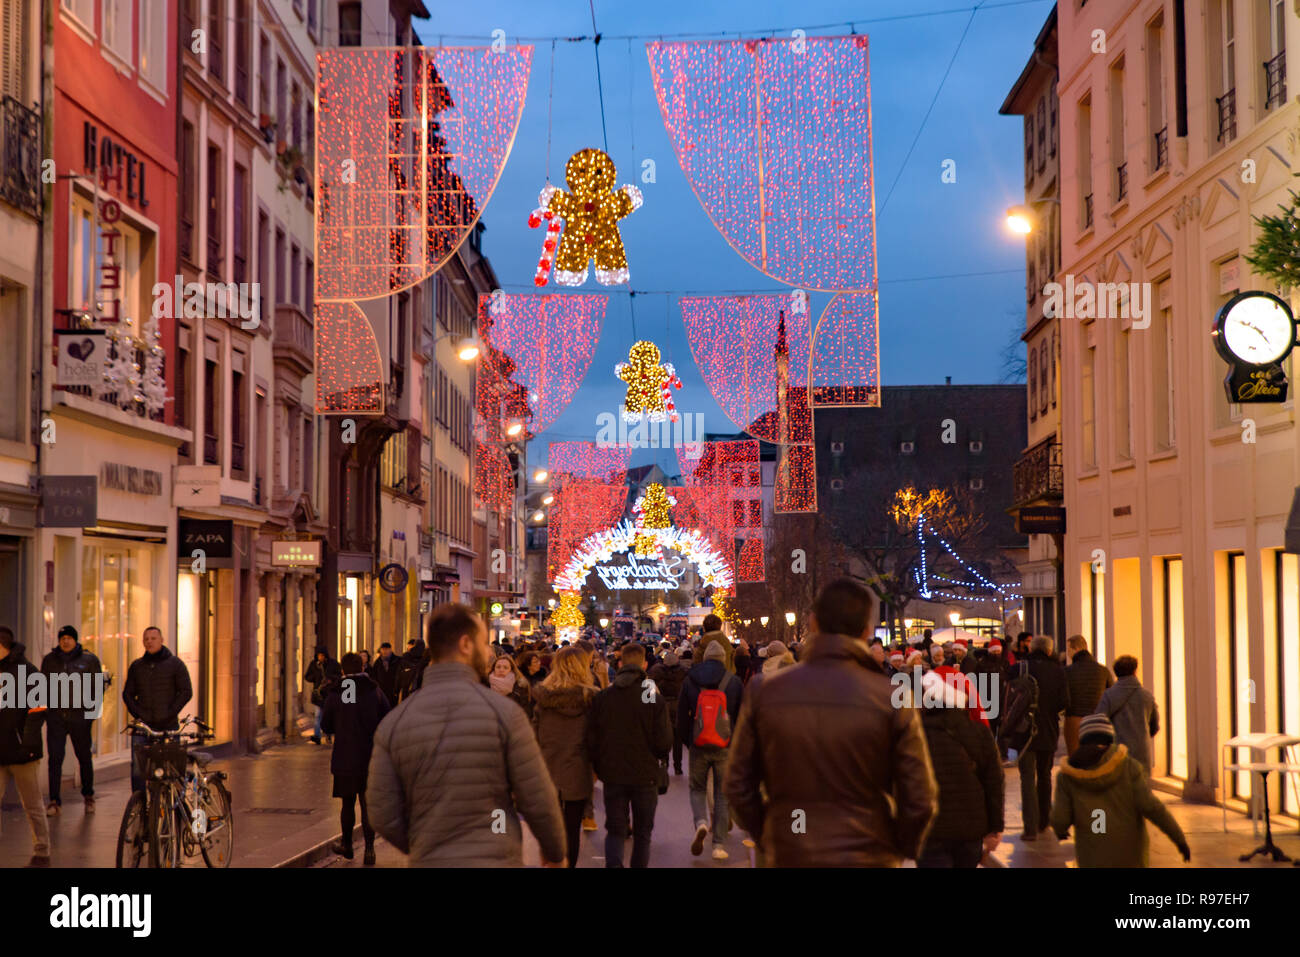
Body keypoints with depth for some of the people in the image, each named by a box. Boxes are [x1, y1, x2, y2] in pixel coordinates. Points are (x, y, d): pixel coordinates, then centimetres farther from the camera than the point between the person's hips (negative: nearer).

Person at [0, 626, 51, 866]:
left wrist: (29, 742, -18)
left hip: (21, 751, -5)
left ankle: (41, 854, 18)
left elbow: (36, 709, -11)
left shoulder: (25, 670, -7)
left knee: (33, 806, 7)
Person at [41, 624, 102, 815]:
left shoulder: (89, 660, 2)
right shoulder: (49, 660, 9)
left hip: (80, 717, -2)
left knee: (84, 758, 8)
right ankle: (54, 801, -1)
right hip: (56, 717, 2)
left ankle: (88, 797, 23)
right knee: (55, 758, -4)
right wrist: (42, 710, 9)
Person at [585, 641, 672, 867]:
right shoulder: (654, 697, -10)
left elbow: (592, 739, -1)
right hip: (645, 774, -2)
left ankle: (613, 862, -15)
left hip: (612, 774, 2)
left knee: (615, 830, 9)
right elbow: (664, 740, -11)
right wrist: (661, 756, 11)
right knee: (642, 832, 14)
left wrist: (599, 768, 13)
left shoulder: (603, 696, -3)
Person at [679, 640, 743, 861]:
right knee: (723, 794, 8)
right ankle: (719, 844, 5)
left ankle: (701, 822, -11)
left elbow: (682, 716, 4)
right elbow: (743, 716, 1)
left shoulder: (690, 682, 1)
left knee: (697, 789, 17)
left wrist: (688, 741, 16)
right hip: (725, 747, 0)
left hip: (698, 748, 1)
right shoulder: (734, 682, -3)